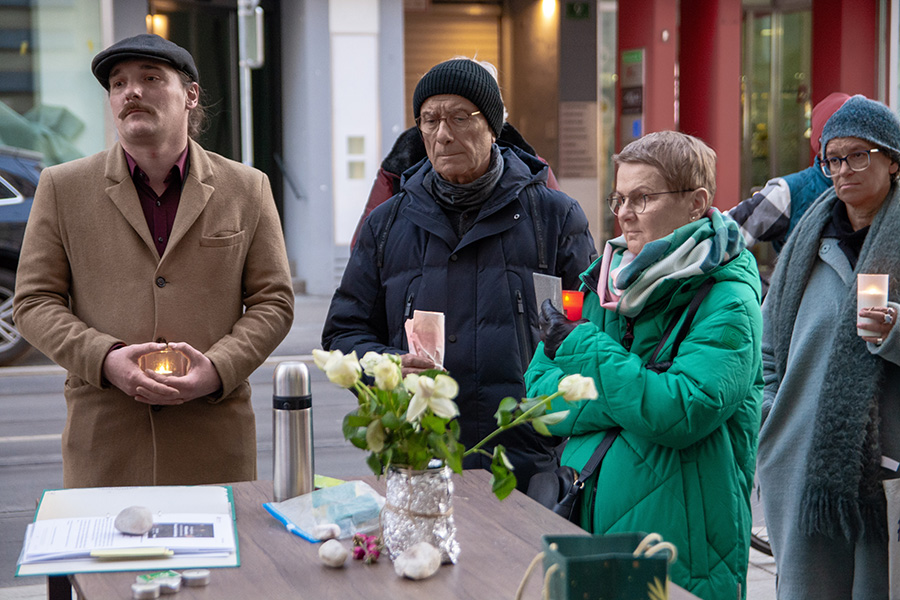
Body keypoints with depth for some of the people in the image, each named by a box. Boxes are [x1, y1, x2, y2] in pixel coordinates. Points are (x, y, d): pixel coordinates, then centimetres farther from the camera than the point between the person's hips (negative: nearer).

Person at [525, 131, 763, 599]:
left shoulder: (727, 301, -11)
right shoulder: (604, 282, 8)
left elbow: (682, 412, -25)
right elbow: (538, 394, 1)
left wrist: (581, 347, -16)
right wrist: (633, 388, -15)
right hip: (585, 524, 6)